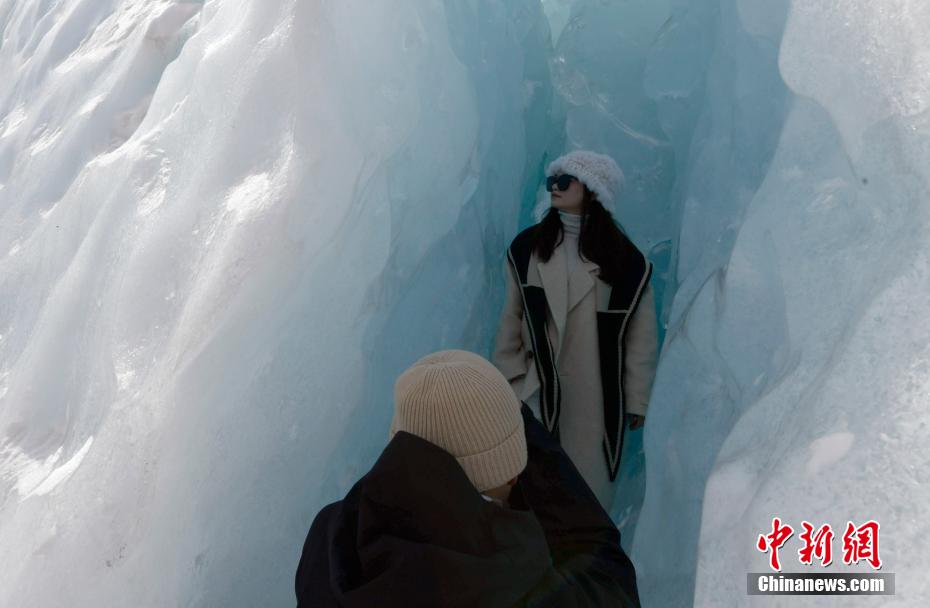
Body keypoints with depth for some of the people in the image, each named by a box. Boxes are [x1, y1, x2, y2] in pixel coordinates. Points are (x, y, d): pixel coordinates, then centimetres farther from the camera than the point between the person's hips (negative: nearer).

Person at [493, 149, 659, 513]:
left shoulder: (627, 261, -6)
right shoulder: (526, 248, 0)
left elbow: (640, 337, -2)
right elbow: (512, 319, 4)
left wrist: (637, 401, 0)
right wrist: (506, 382, 4)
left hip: (597, 394, -1)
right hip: (537, 388, 2)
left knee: (591, 484, 10)